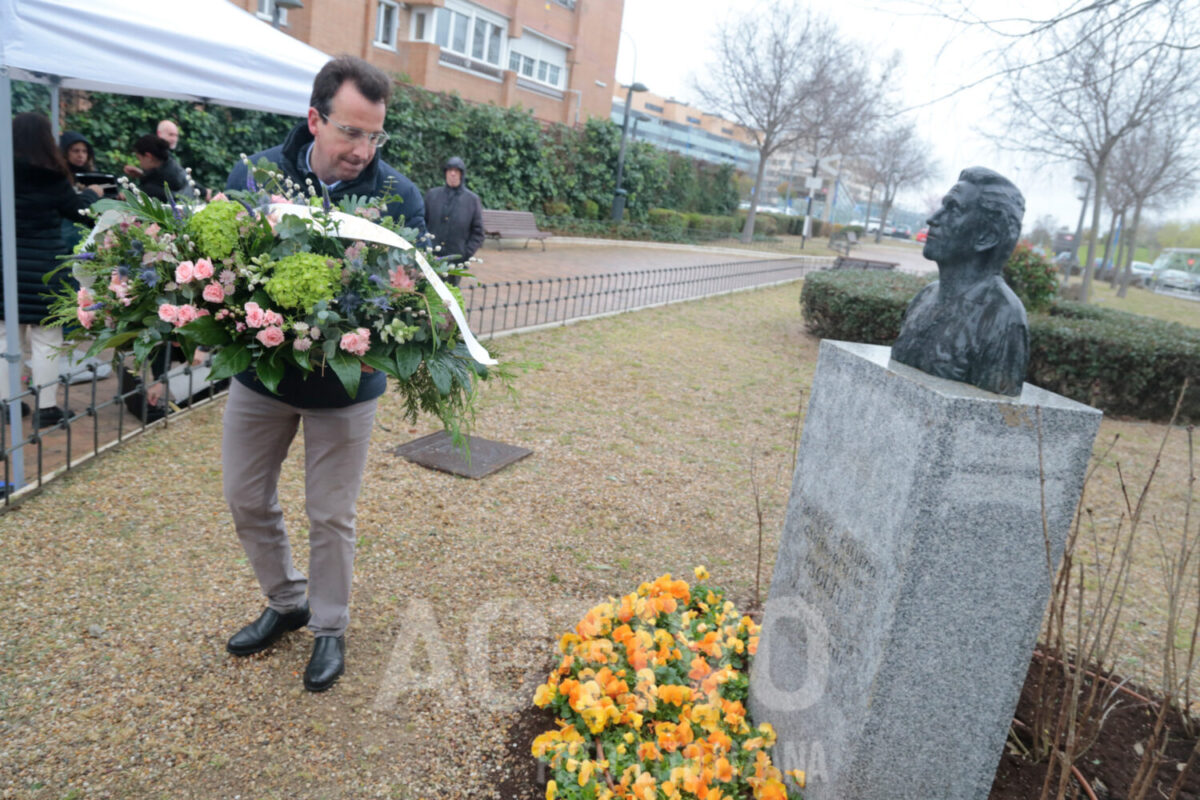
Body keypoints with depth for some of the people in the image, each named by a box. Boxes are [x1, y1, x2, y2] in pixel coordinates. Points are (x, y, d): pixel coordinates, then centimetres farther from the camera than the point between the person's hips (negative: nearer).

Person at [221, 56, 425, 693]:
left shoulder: (398, 195, -13)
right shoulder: (256, 173, -9)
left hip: (345, 385, -3)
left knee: (331, 516, 8)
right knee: (246, 499, 16)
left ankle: (329, 627, 32)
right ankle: (286, 602, 40)